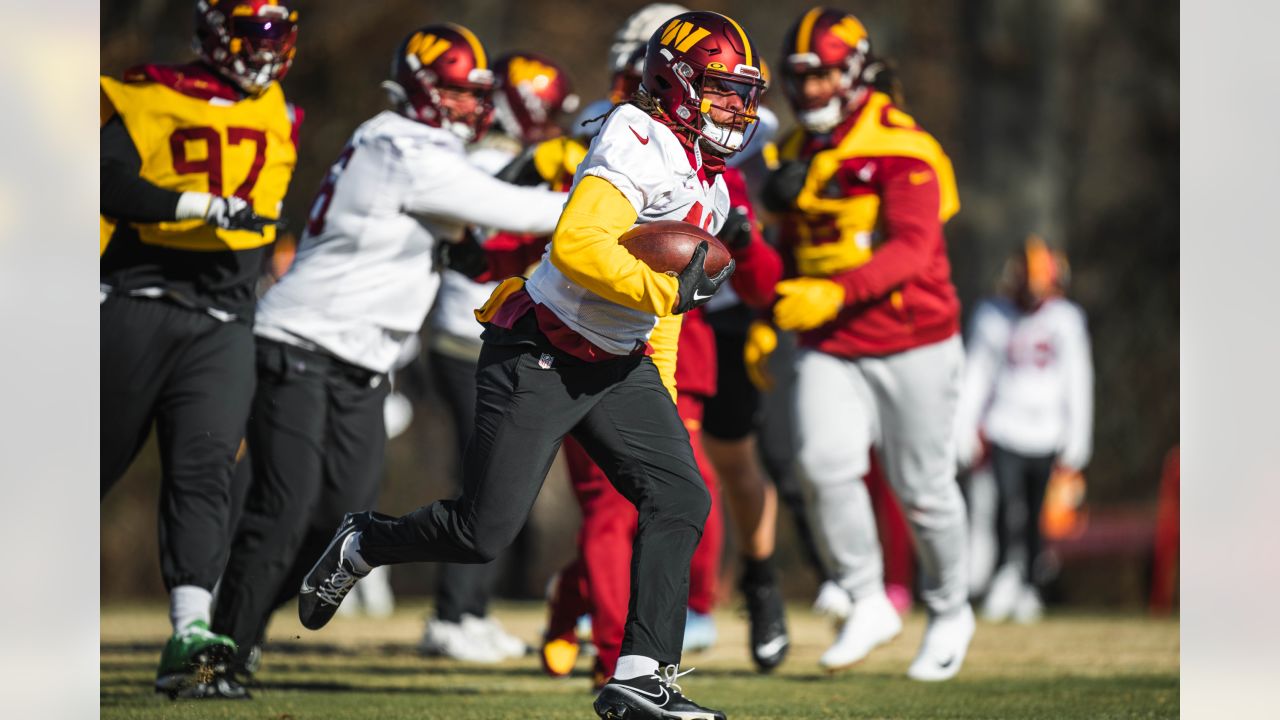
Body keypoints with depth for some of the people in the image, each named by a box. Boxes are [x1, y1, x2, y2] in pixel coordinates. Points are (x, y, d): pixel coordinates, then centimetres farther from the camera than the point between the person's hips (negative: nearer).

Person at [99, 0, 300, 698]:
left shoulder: (275, 118, 14)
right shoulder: (147, 99, -4)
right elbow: (114, 188, -18)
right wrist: (206, 206, -25)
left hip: (223, 326, 3)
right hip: (136, 308, -3)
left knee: (204, 470, -13)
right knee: (96, 461, 7)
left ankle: (188, 633, -25)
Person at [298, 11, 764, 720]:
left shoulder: (710, 190, 13)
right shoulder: (637, 143, -18)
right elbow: (575, 245, -31)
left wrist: (660, 395, 20)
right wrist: (667, 286, -30)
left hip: (616, 367, 9)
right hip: (537, 359, -8)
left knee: (680, 497, -10)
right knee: (483, 532, -6)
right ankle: (360, 544, 23)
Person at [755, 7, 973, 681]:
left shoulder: (900, 149, -13)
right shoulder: (798, 152, 10)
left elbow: (912, 249, -24)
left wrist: (836, 294, -35)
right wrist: (767, 320, 15)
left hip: (911, 346, -5)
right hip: (828, 349, 5)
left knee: (924, 490, 5)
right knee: (826, 466, -17)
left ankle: (949, 612, 27)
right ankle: (868, 605, -3)